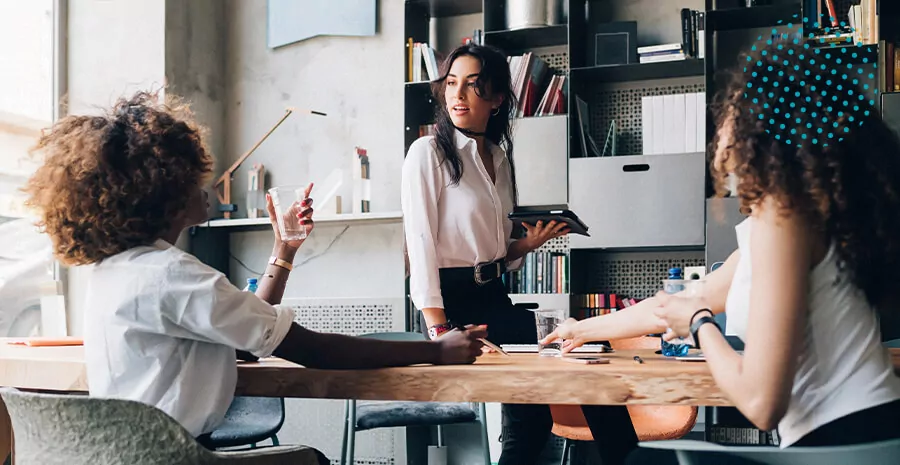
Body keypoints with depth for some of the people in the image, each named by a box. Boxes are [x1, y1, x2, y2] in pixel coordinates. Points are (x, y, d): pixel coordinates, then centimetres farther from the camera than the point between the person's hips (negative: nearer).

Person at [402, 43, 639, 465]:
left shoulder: (500, 158, 13)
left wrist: (529, 243, -4)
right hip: (451, 300, -6)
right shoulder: (428, 152, -7)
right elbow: (420, 244, -13)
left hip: (495, 299, 7)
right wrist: (439, 332, -21)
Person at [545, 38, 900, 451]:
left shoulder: (780, 212, -16)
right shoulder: (804, 210, 12)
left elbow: (761, 402, -21)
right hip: (844, 435, 7)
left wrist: (700, 324, -3)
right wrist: (584, 329, 35)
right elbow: (680, 306, 24)